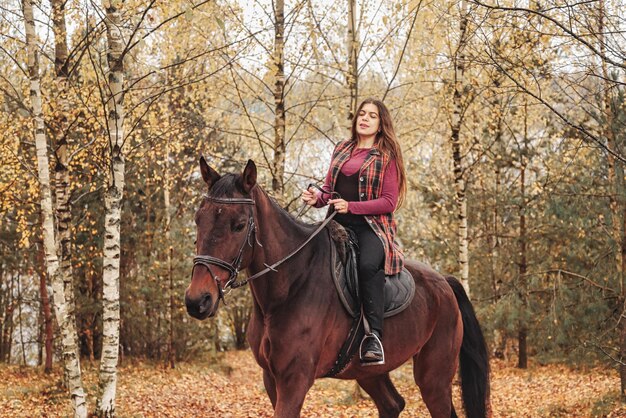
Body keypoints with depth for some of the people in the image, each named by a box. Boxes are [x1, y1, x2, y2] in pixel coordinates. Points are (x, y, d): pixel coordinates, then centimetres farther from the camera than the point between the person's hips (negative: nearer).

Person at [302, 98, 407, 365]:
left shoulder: (386, 157, 4)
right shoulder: (341, 151, 19)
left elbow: (389, 202, -4)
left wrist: (351, 206, -16)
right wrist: (316, 198, -1)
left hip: (371, 225, -5)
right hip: (338, 224, 5)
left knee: (368, 265, -36)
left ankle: (373, 336, -38)